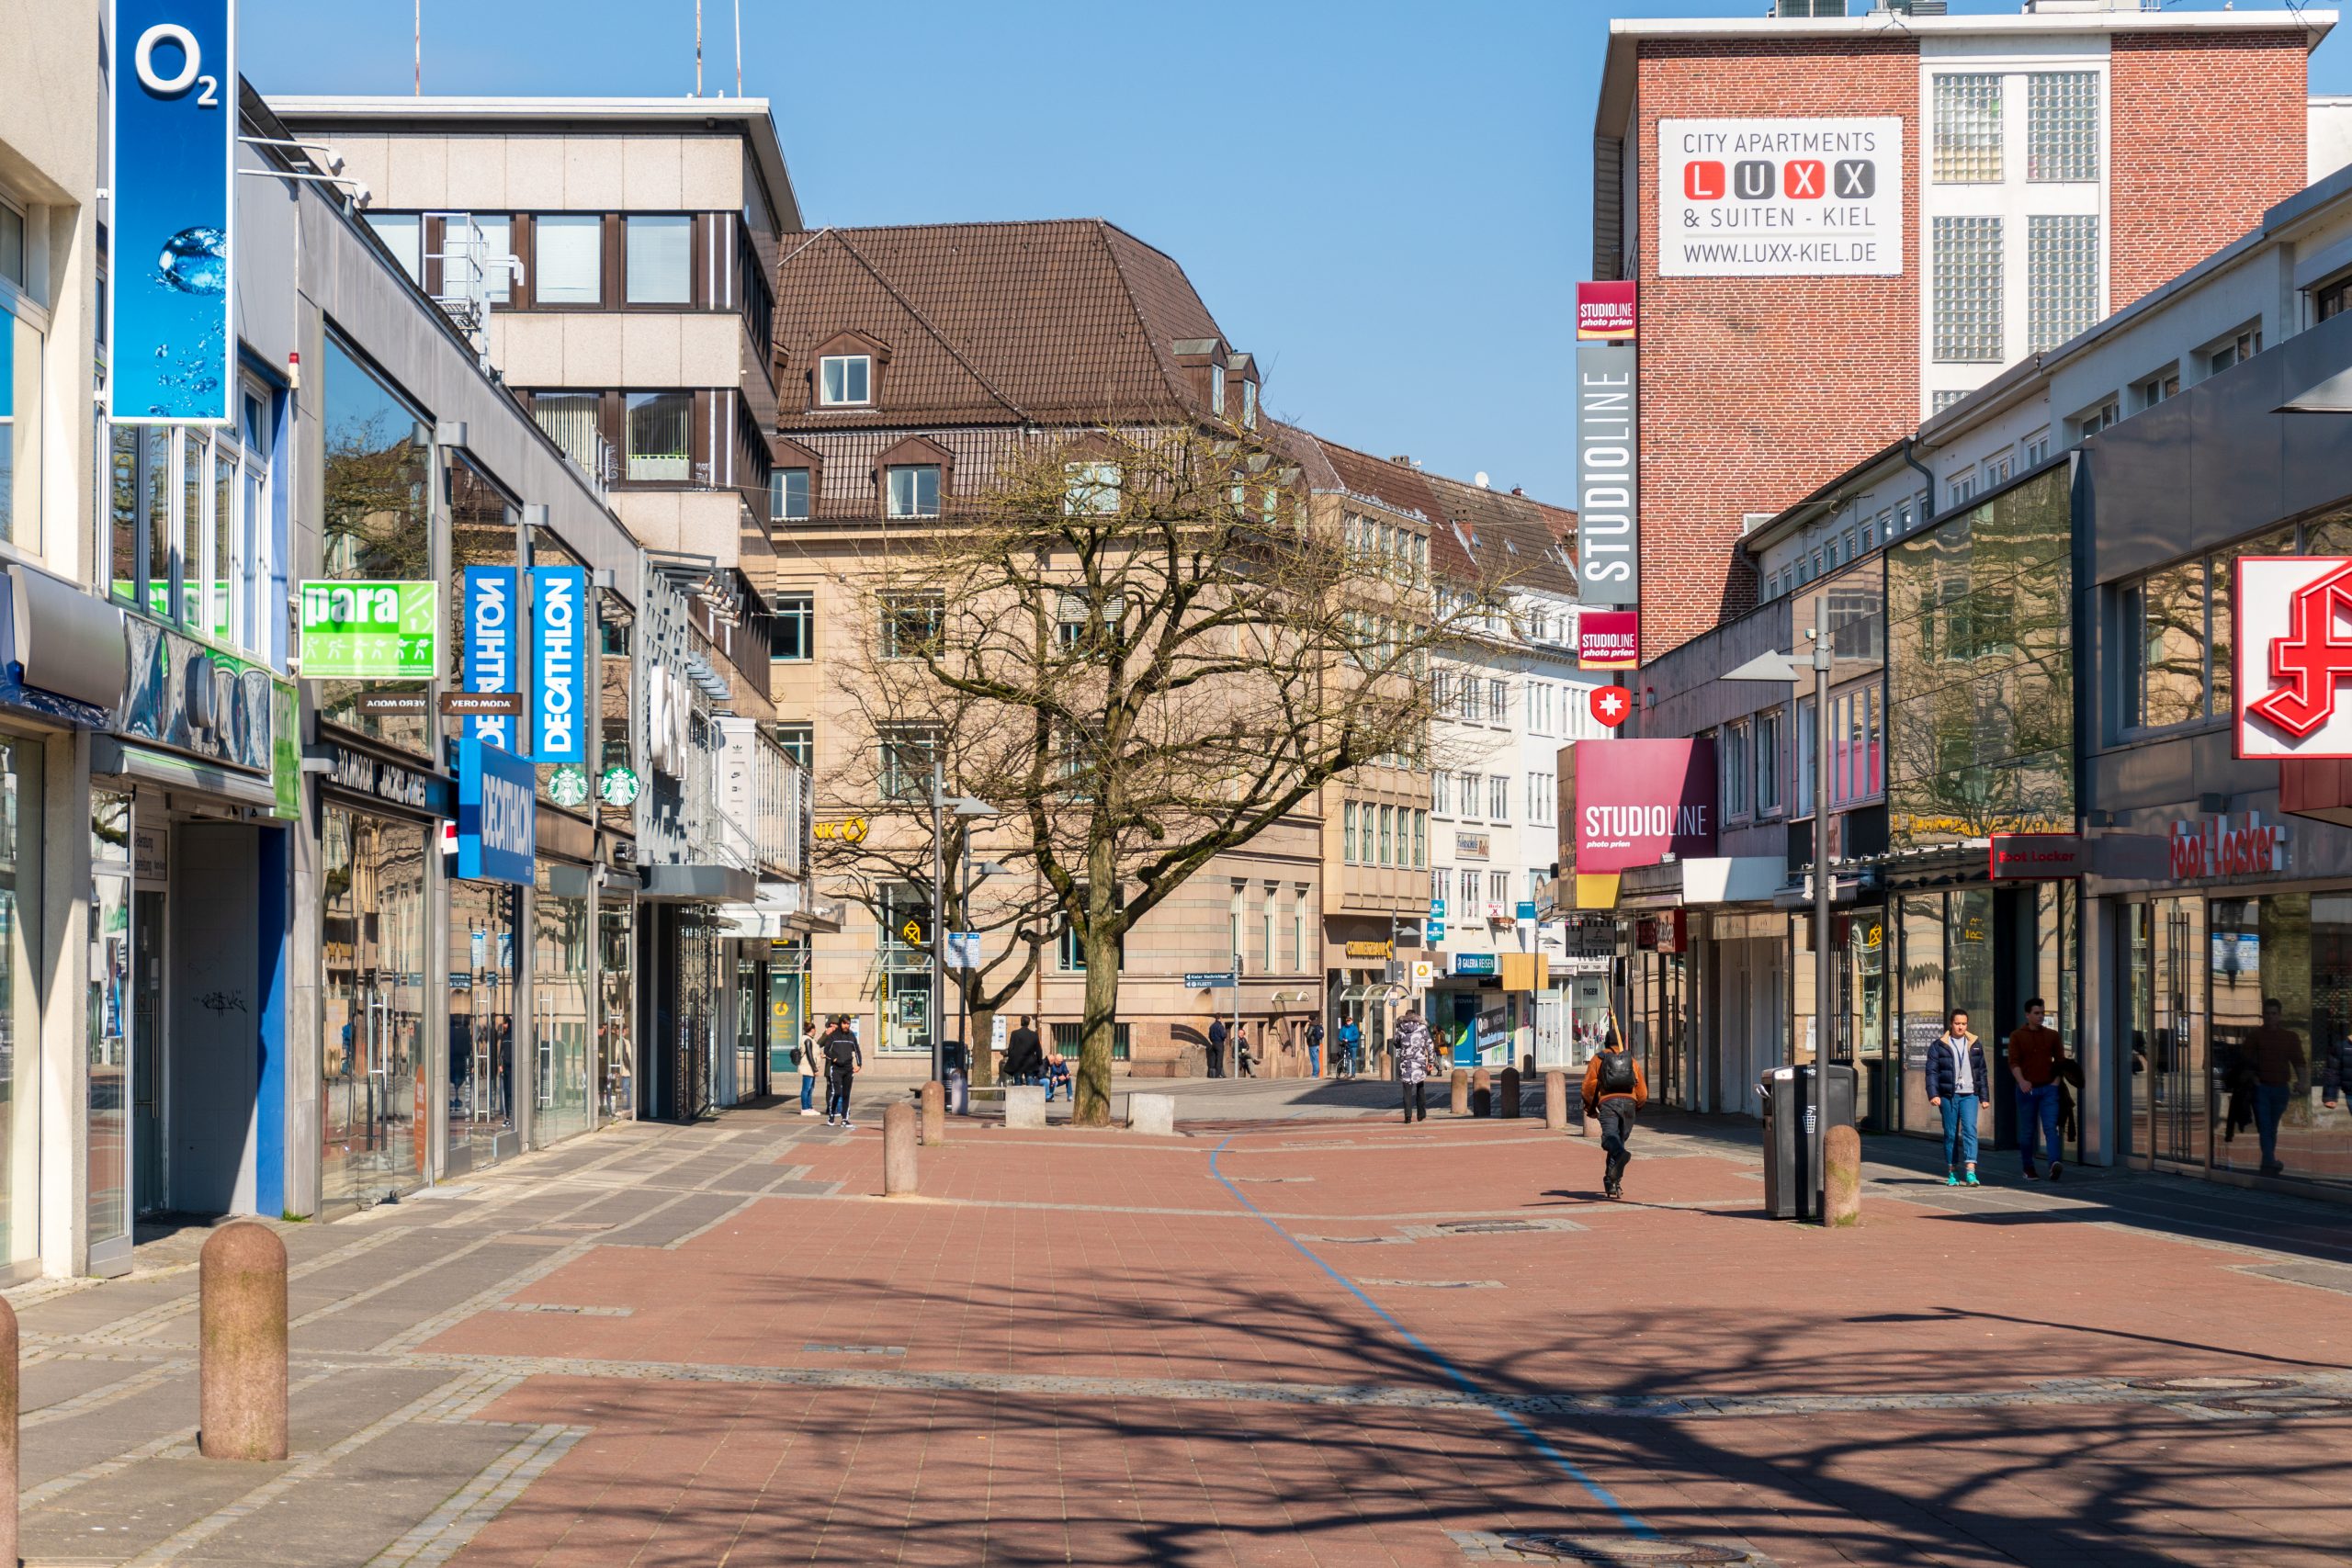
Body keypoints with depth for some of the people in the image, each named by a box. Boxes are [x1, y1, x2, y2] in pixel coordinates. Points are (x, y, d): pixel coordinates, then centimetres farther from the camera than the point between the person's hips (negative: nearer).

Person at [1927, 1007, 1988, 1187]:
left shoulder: (1974, 1045, 11)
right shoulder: (1939, 1046, 2)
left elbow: (1981, 1072, 15)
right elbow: (1932, 1071, -2)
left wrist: (1984, 1096, 13)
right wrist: (1933, 1094, -12)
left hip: (1969, 1095, 1)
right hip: (1948, 1096, -1)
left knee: (1970, 1130, -12)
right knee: (1950, 1134, 4)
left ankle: (1970, 1172, -20)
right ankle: (1951, 1173, 13)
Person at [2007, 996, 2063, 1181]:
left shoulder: (2052, 1035, 9)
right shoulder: (2017, 1037, 2)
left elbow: (2060, 1060, 13)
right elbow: (2013, 1062, -8)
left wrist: (2056, 1081, 0)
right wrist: (2021, 1081, -25)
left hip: (2048, 1088, 1)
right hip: (2027, 1090, -1)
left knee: (2050, 1127, -13)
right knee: (2027, 1131, 6)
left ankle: (2054, 1165, -29)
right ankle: (2028, 1168, 18)